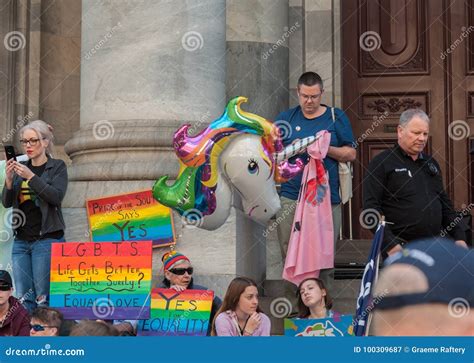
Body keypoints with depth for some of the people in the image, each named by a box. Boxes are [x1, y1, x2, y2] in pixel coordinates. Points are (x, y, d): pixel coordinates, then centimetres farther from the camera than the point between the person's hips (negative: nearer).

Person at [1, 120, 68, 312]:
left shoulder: (57, 167, 3)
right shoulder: (20, 168, 15)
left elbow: (56, 196, -11)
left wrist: (31, 177, -19)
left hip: (47, 239, -5)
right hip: (21, 240, 5)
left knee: (43, 297, -9)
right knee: (23, 297, 1)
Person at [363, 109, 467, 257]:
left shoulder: (431, 163, 19)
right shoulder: (382, 163, -2)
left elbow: (445, 204, 23)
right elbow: (371, 208, -10)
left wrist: (459, 237, 10)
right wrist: (390, 245, -19)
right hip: (400, 248, -6)